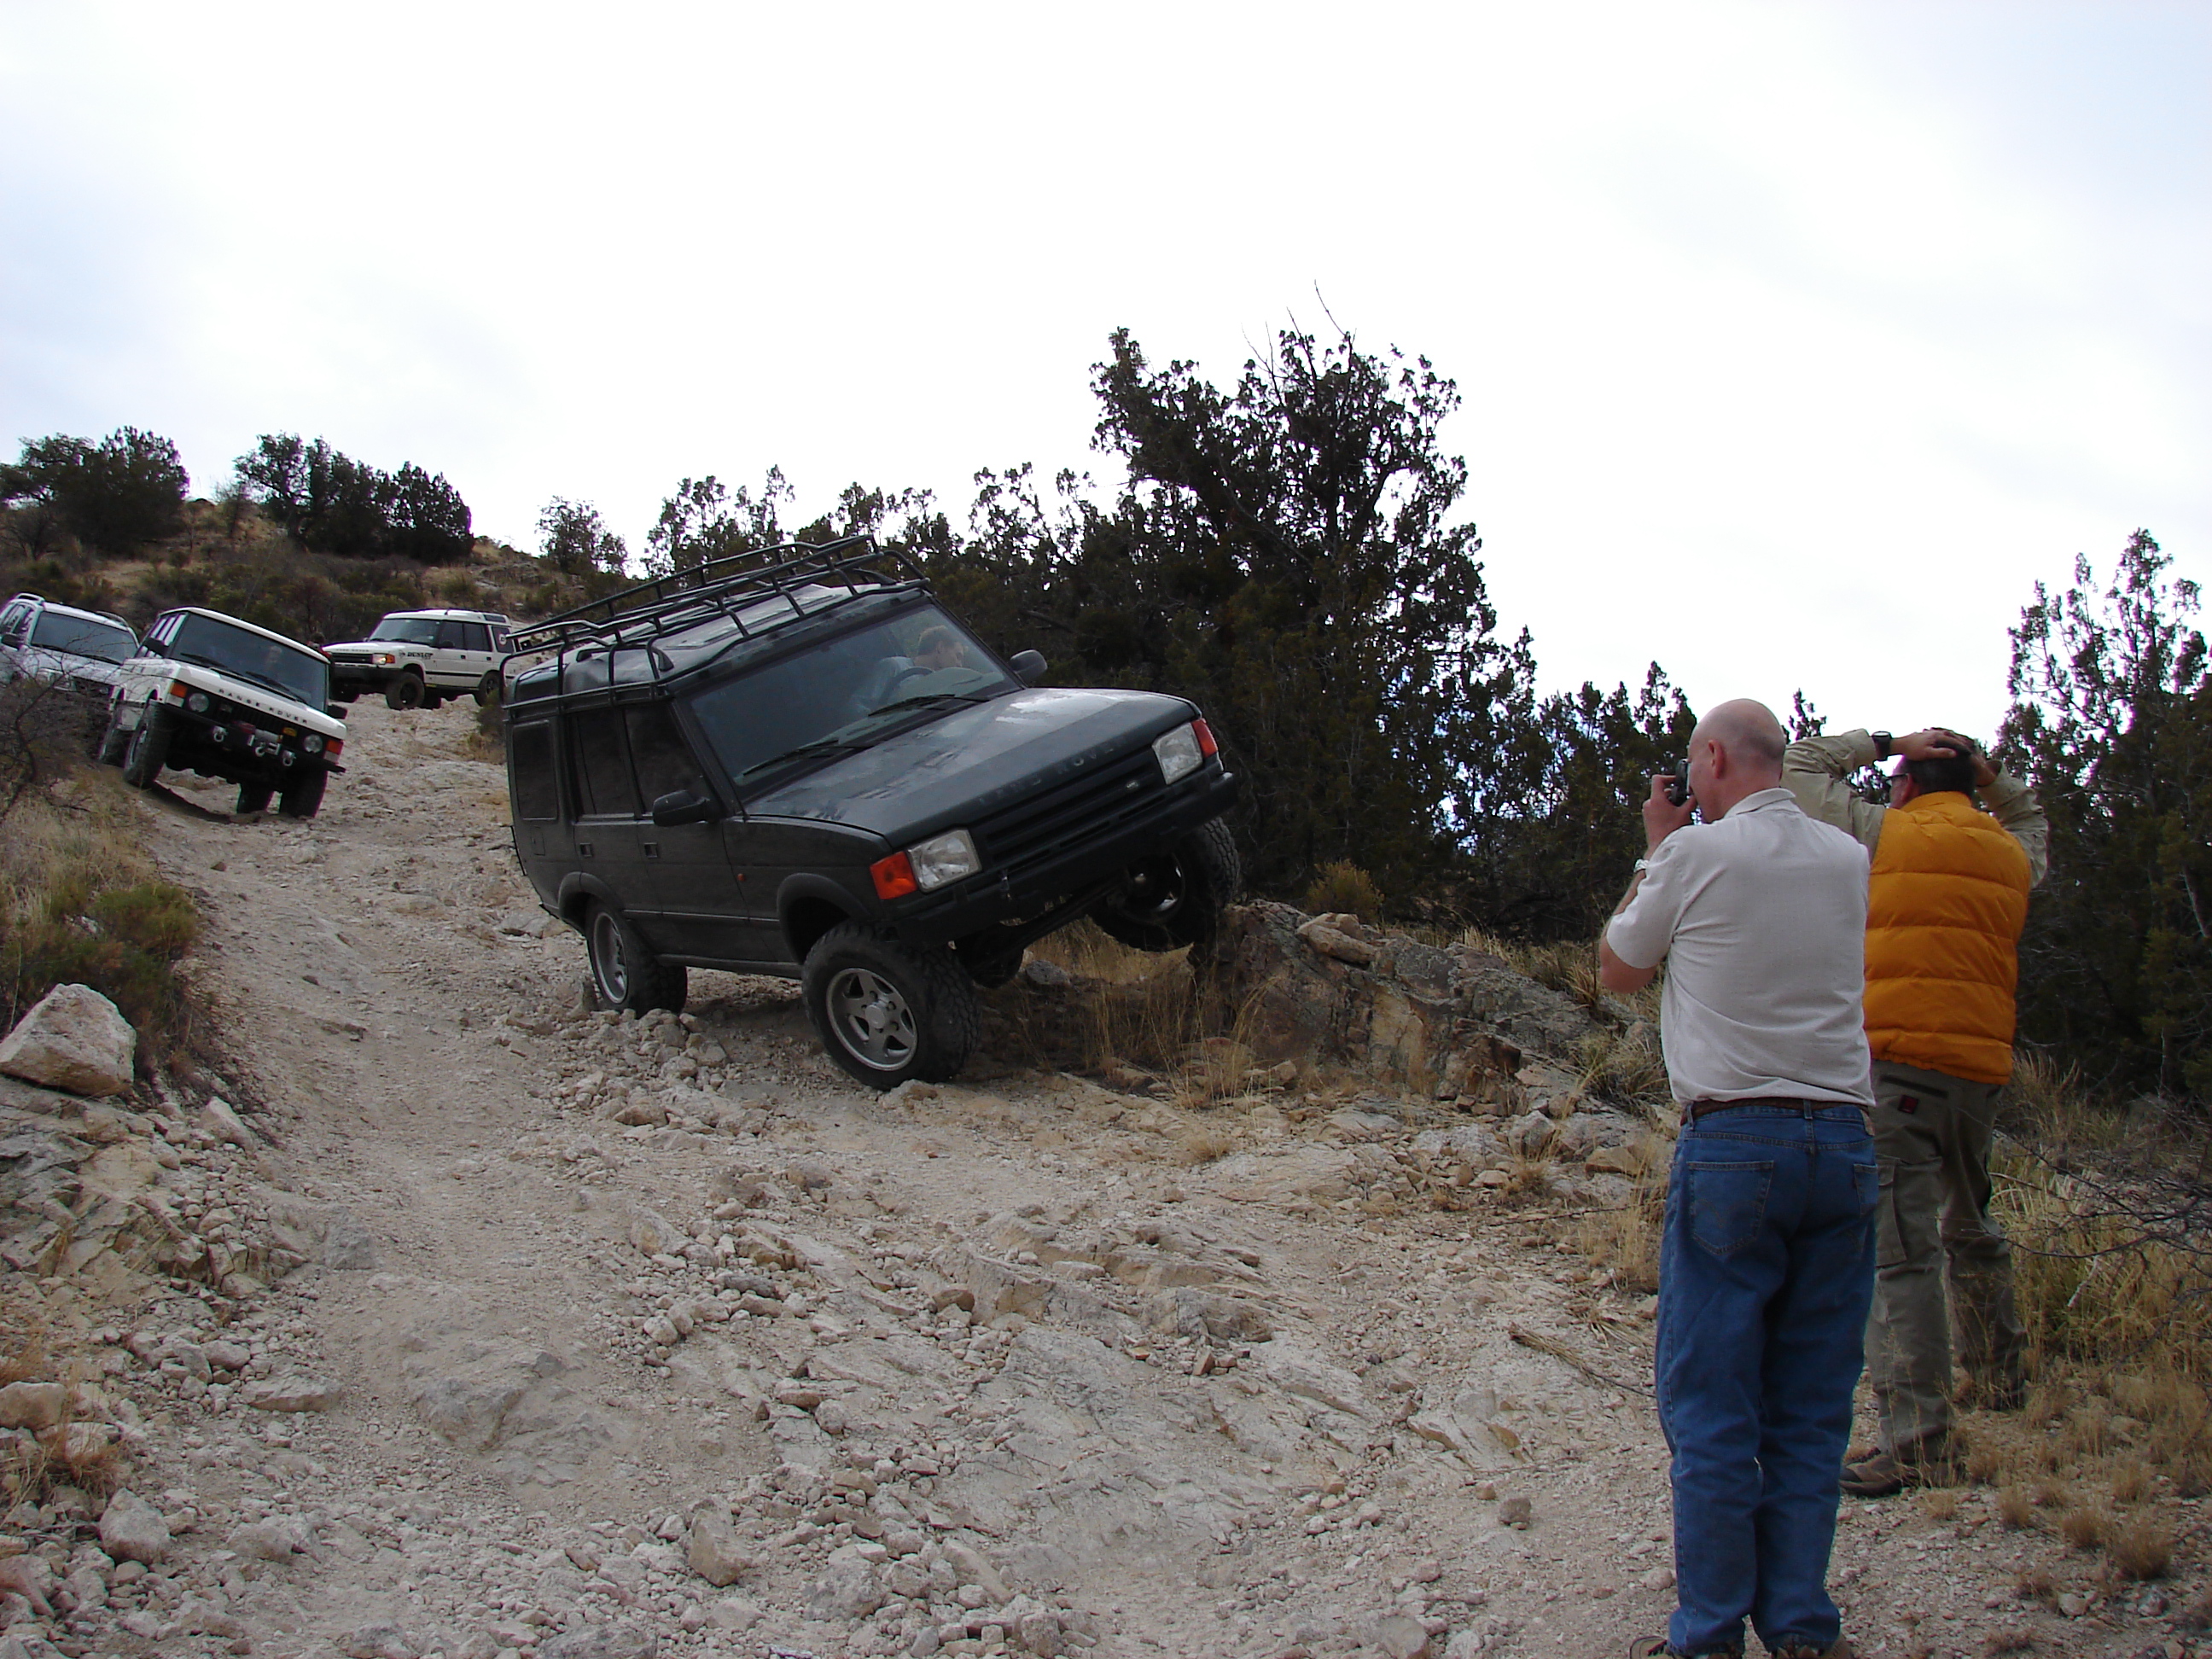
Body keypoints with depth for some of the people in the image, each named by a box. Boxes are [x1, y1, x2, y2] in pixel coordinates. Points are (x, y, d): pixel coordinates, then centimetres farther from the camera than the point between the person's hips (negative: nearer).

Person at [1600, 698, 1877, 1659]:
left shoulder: (1697, 855, -5)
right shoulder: (1848, 861, 10)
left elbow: (1617, 973, 10)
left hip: (1733, 1143, -5)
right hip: (1844, 1144, 5)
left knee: (1710, 1408, 2)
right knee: (1811, 1411, 10)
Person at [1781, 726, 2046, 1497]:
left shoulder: (1886, 834, 0)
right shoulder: (2011, 855, 14)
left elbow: (1802, 762, 10)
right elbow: (2031, 822, 40)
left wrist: (1888, 743, 13)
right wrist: (1992, 778, 23)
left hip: (1896, 1059, -6)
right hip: (1982, 1064, 7)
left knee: (1902, 1247, -11)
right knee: (1972, 1226, 26)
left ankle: (1919, 1440, -15)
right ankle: (2001, 1376, 42)